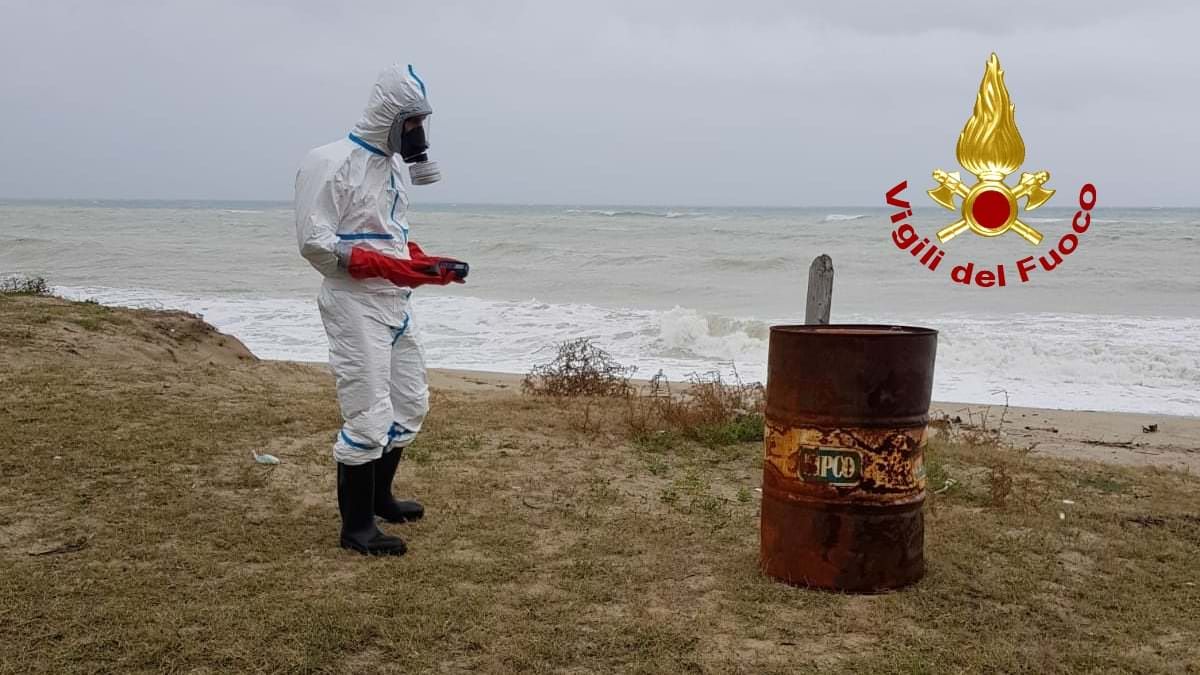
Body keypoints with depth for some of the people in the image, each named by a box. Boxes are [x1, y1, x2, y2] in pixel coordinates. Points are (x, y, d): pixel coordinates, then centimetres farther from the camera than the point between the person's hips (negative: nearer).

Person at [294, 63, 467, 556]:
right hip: (354, 305, -9)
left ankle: (379, 497, 34)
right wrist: (390, 267, -25)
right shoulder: (331, 163, -13)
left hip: (395, 303, 9)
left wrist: (429, 265, 3)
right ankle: (355, 525, 5)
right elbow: (314, 241, -18)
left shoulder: (395, 164, 14)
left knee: (409, 404, 17)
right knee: (369, 415, -8)